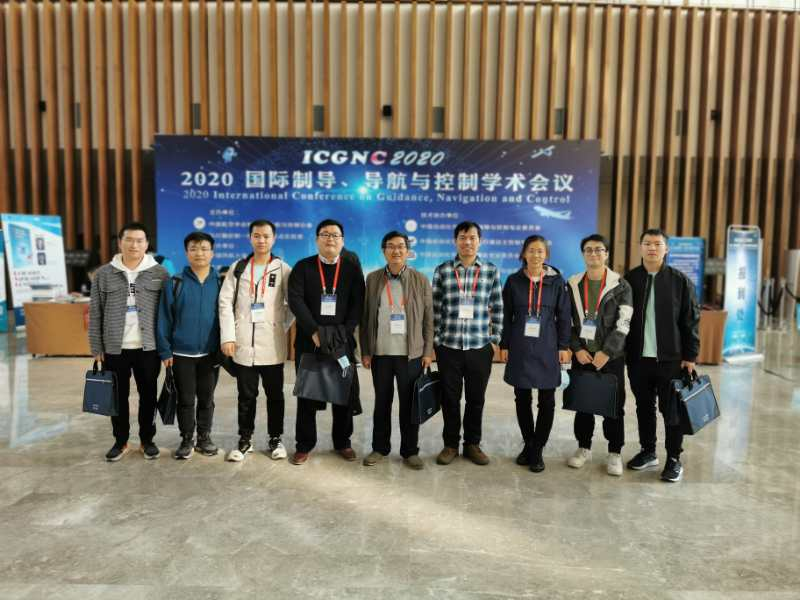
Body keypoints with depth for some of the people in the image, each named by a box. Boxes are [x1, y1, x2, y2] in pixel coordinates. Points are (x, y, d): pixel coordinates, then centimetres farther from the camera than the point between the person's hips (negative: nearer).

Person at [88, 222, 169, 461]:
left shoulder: (159, 273, 1)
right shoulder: (104, 274, 4)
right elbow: (95, 314, 5)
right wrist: (97, 348, 1)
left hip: (148, 348, -1)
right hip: (115, 349, 1)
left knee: (148, 395, 9)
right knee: (118, 396, 11)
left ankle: (147, 439, 24)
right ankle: (120, 441, 26)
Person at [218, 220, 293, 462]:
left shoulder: (283, 269, 4)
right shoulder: (237, 268, 7)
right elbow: (225, 303, 2)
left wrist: (282, 326, -1)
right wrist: (228, 336, -6)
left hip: (272, 344, -1)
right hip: (243, 344, 1)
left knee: (275, 394, 8)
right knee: (246, 395, 9)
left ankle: (275, 438, 22)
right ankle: (245, 439, 22)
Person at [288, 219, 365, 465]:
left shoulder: (352, 269, 7)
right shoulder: (303, 267, 4)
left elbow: (358, 305, -2)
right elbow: (295, 300, -7)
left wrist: (343, 333, -15)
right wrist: (314, 332, -17)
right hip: (308, 341, -1)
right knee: (306, 394, 5)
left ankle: (342, 442, 21)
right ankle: (304, 444, 17)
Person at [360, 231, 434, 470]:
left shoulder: (420, 280, 1)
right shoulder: (373, 279, 5)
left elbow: (429, 318, 2)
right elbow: (365, 317, 5)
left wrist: (428, 351, -2)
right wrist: (365, 351, 2)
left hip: (411, 354, -1)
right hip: (380, 353, 1)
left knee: (410, 403, 6)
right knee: (382, 402, 11)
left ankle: (410, 451, 19)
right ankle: (380, 448, 25)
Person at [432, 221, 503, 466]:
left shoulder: (491, 271, 2)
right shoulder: (442, 270, 0)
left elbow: (498, 309, 6)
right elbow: (435, 309, 3)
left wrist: (496, 340, 3)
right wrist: (435, 340, 1)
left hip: (480, 347, 1)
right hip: (448, 346, 0)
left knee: (476, 398, 11)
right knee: (450, 397, 9)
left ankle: (472, 444, 27)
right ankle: (450, 444, 25)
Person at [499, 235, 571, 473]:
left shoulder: (556, 281, 0)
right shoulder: (514, 281, 2)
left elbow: (564, 316, 2)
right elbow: (506, 316, 4)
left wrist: (564, 346, -2)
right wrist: (504, 345, 1)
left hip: (547, 348, -1)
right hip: (520, 348, 1)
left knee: (547, 401, 2)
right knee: (522, 399, 9)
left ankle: (537, 450, 15)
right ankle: (528, 444, 25)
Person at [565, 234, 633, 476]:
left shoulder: (620, 285, -2)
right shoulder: (573, 284, 5)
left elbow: (623, 324, -8)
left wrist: (606, 352, -15)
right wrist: (577, 349, -7)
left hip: (611, 356, -2)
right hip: (581, 355, 2)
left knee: (614, 405, 3)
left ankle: (615, 453, 17)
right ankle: (584, 447, 24)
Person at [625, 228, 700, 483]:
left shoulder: (680, 280, -3)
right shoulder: (630, 278, 4)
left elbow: (691, 321, -2)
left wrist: (690, 356, -5)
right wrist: (622, 351, 4)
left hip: (670, 359, -2)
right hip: (637, 358, 3)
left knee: (671, 410, 5)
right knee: (644, 408, 13)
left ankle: (674, 459, 18)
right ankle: (648, 451, 28)